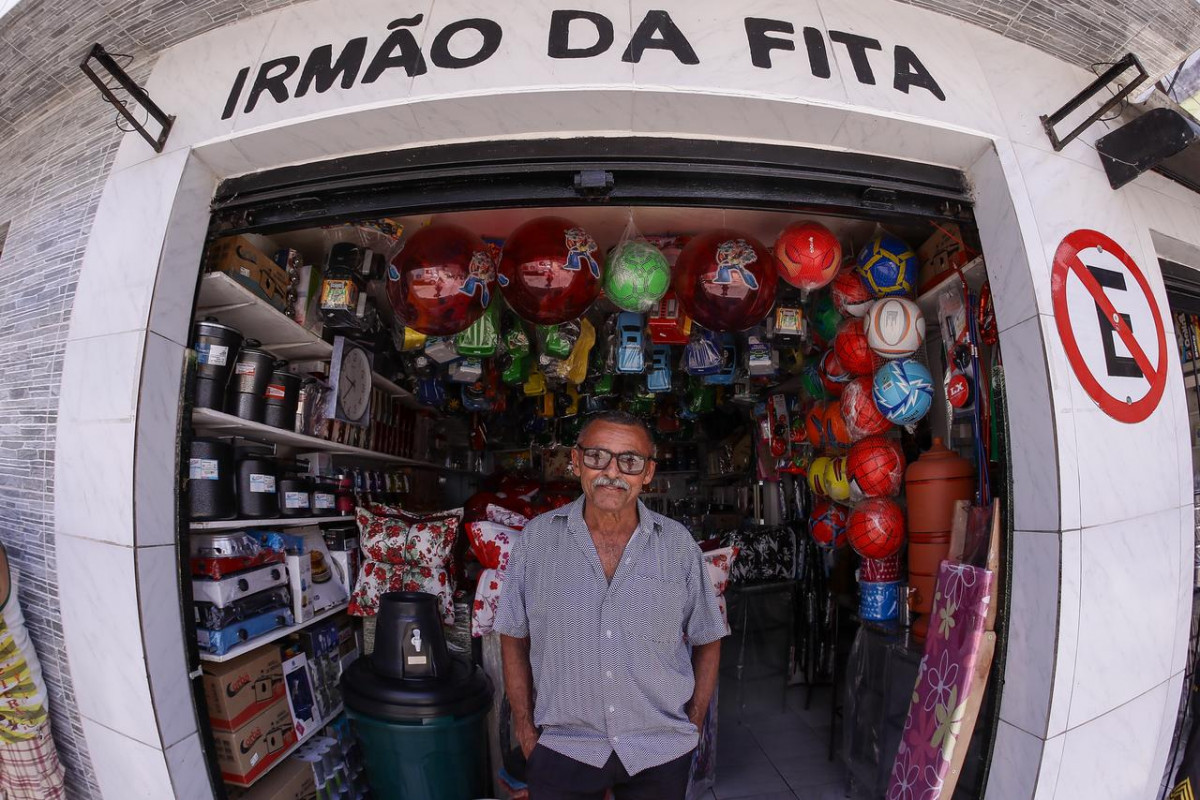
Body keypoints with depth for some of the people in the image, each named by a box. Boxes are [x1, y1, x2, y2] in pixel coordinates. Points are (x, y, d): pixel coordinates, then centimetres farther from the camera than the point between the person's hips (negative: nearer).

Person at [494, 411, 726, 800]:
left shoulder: (679, 543, -6)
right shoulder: (536, 538, -7)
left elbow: (707, 640, 4)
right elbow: (514, 637, 1)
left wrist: (693, 726, 2)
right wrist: (525, 729, 0)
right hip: (562, 751, 0)